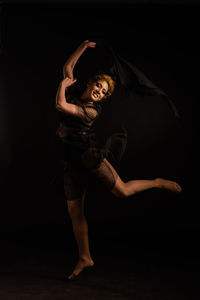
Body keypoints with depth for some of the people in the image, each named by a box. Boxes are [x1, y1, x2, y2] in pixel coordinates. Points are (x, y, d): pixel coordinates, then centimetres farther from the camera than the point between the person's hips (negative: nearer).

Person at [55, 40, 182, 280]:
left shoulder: (92, 110, -12)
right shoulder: (74, 95, 7)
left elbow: (61, 106, -25)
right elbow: (68, 66, 18)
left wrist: (63, 85, -8)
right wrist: (83, 46, 17)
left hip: (89, 154, -6)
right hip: (72, 162, 6)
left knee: (122, 191, -7)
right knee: (74, 211, 5)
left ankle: (159, 182, 19)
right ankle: (84, 258, 16)